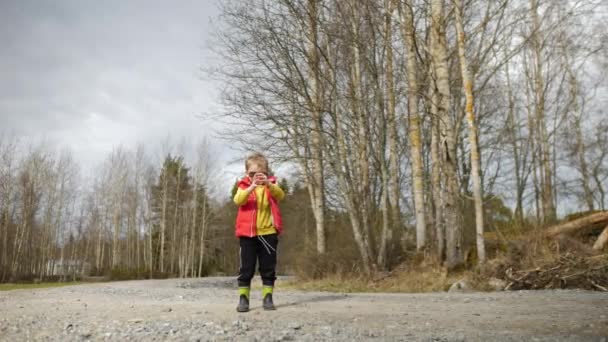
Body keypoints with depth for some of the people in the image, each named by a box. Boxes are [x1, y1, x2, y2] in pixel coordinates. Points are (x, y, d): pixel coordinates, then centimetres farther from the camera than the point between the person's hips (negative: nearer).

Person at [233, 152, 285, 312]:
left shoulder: (270, 185, 8)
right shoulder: (244, 186, 6)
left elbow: (280, 195, -14)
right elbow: (238, 200, -15)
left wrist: (268, 184, -32)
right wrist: (252, 186, -31)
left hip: (268, 233, 1)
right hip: (247, 233, -1)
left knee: (268, 268, 5)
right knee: (246, 268, 2)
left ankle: (267, 298, 13)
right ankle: (243, 299, 8)